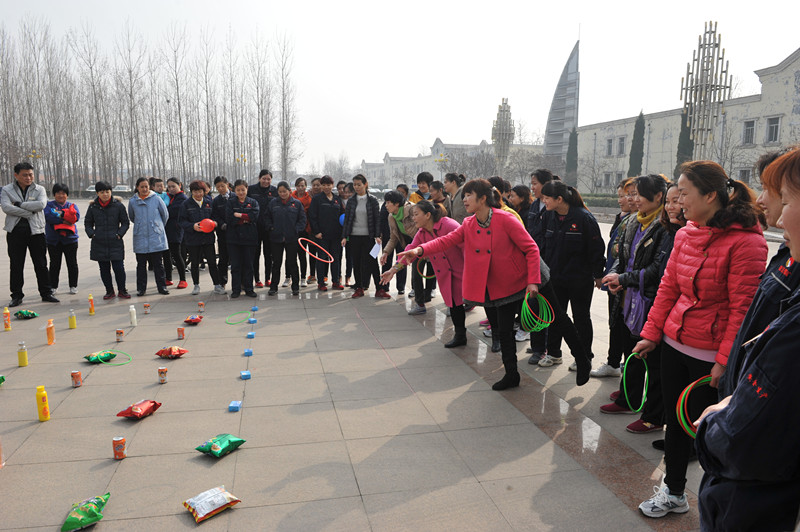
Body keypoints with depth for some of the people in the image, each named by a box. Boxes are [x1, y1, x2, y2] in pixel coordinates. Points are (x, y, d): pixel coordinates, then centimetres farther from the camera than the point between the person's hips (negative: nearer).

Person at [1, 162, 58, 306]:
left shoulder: (39, 189, 4)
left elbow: (41, 204, -15)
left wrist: (19, 204, -15)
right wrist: (29, 213, -18)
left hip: (36, 231, 0)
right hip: (15, 232, 0)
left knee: (41, 264, 6)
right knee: (16, 266, 6)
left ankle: (46, 293, 14)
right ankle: (16, 295, 15)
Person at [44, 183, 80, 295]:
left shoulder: (72, 205, 8)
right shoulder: (49, 205, 5)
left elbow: (76, 216, -12)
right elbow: (48, 216, -15)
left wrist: (60, 213, -17)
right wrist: (63, 220, -22)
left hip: (70, 239, 1)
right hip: (53, 240, 0)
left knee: (72, 264, 6)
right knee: (54, 264, 8)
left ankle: (73, 286, 16)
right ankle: (53, 286, 18)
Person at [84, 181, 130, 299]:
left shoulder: (118, 205, -1)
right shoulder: (93, 206, 5)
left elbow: (125, 222, 6)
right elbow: (87, 223, 15)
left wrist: (119, 234, -6)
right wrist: (91, 234, 0)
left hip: (116, 243, -2)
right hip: (99, 244, 2)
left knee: (119, 268, -4)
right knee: (104, 269, 8)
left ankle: (122, 290, 12)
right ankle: (109, 291, 20)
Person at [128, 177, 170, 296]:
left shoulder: (156, 199, -3)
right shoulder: (133, 201, 2)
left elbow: (165, 215, 7)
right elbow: (131, 218, 18)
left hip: (156, 237, -1)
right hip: (140, 238, 1)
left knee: (158, 264, 4)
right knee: (141, 264, 7)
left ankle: (162, 286, 12)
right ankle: (141, 288, 15)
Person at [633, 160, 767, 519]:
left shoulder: (745, 241, -16)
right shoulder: (685, 234, 6)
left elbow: (742, 308, -17)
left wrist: (725, 361, -17)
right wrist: (651, 333, 7)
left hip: (710, 356, -7)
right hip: (674, 343, 7)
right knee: (675, 420, 17)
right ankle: (673, 493, 35)